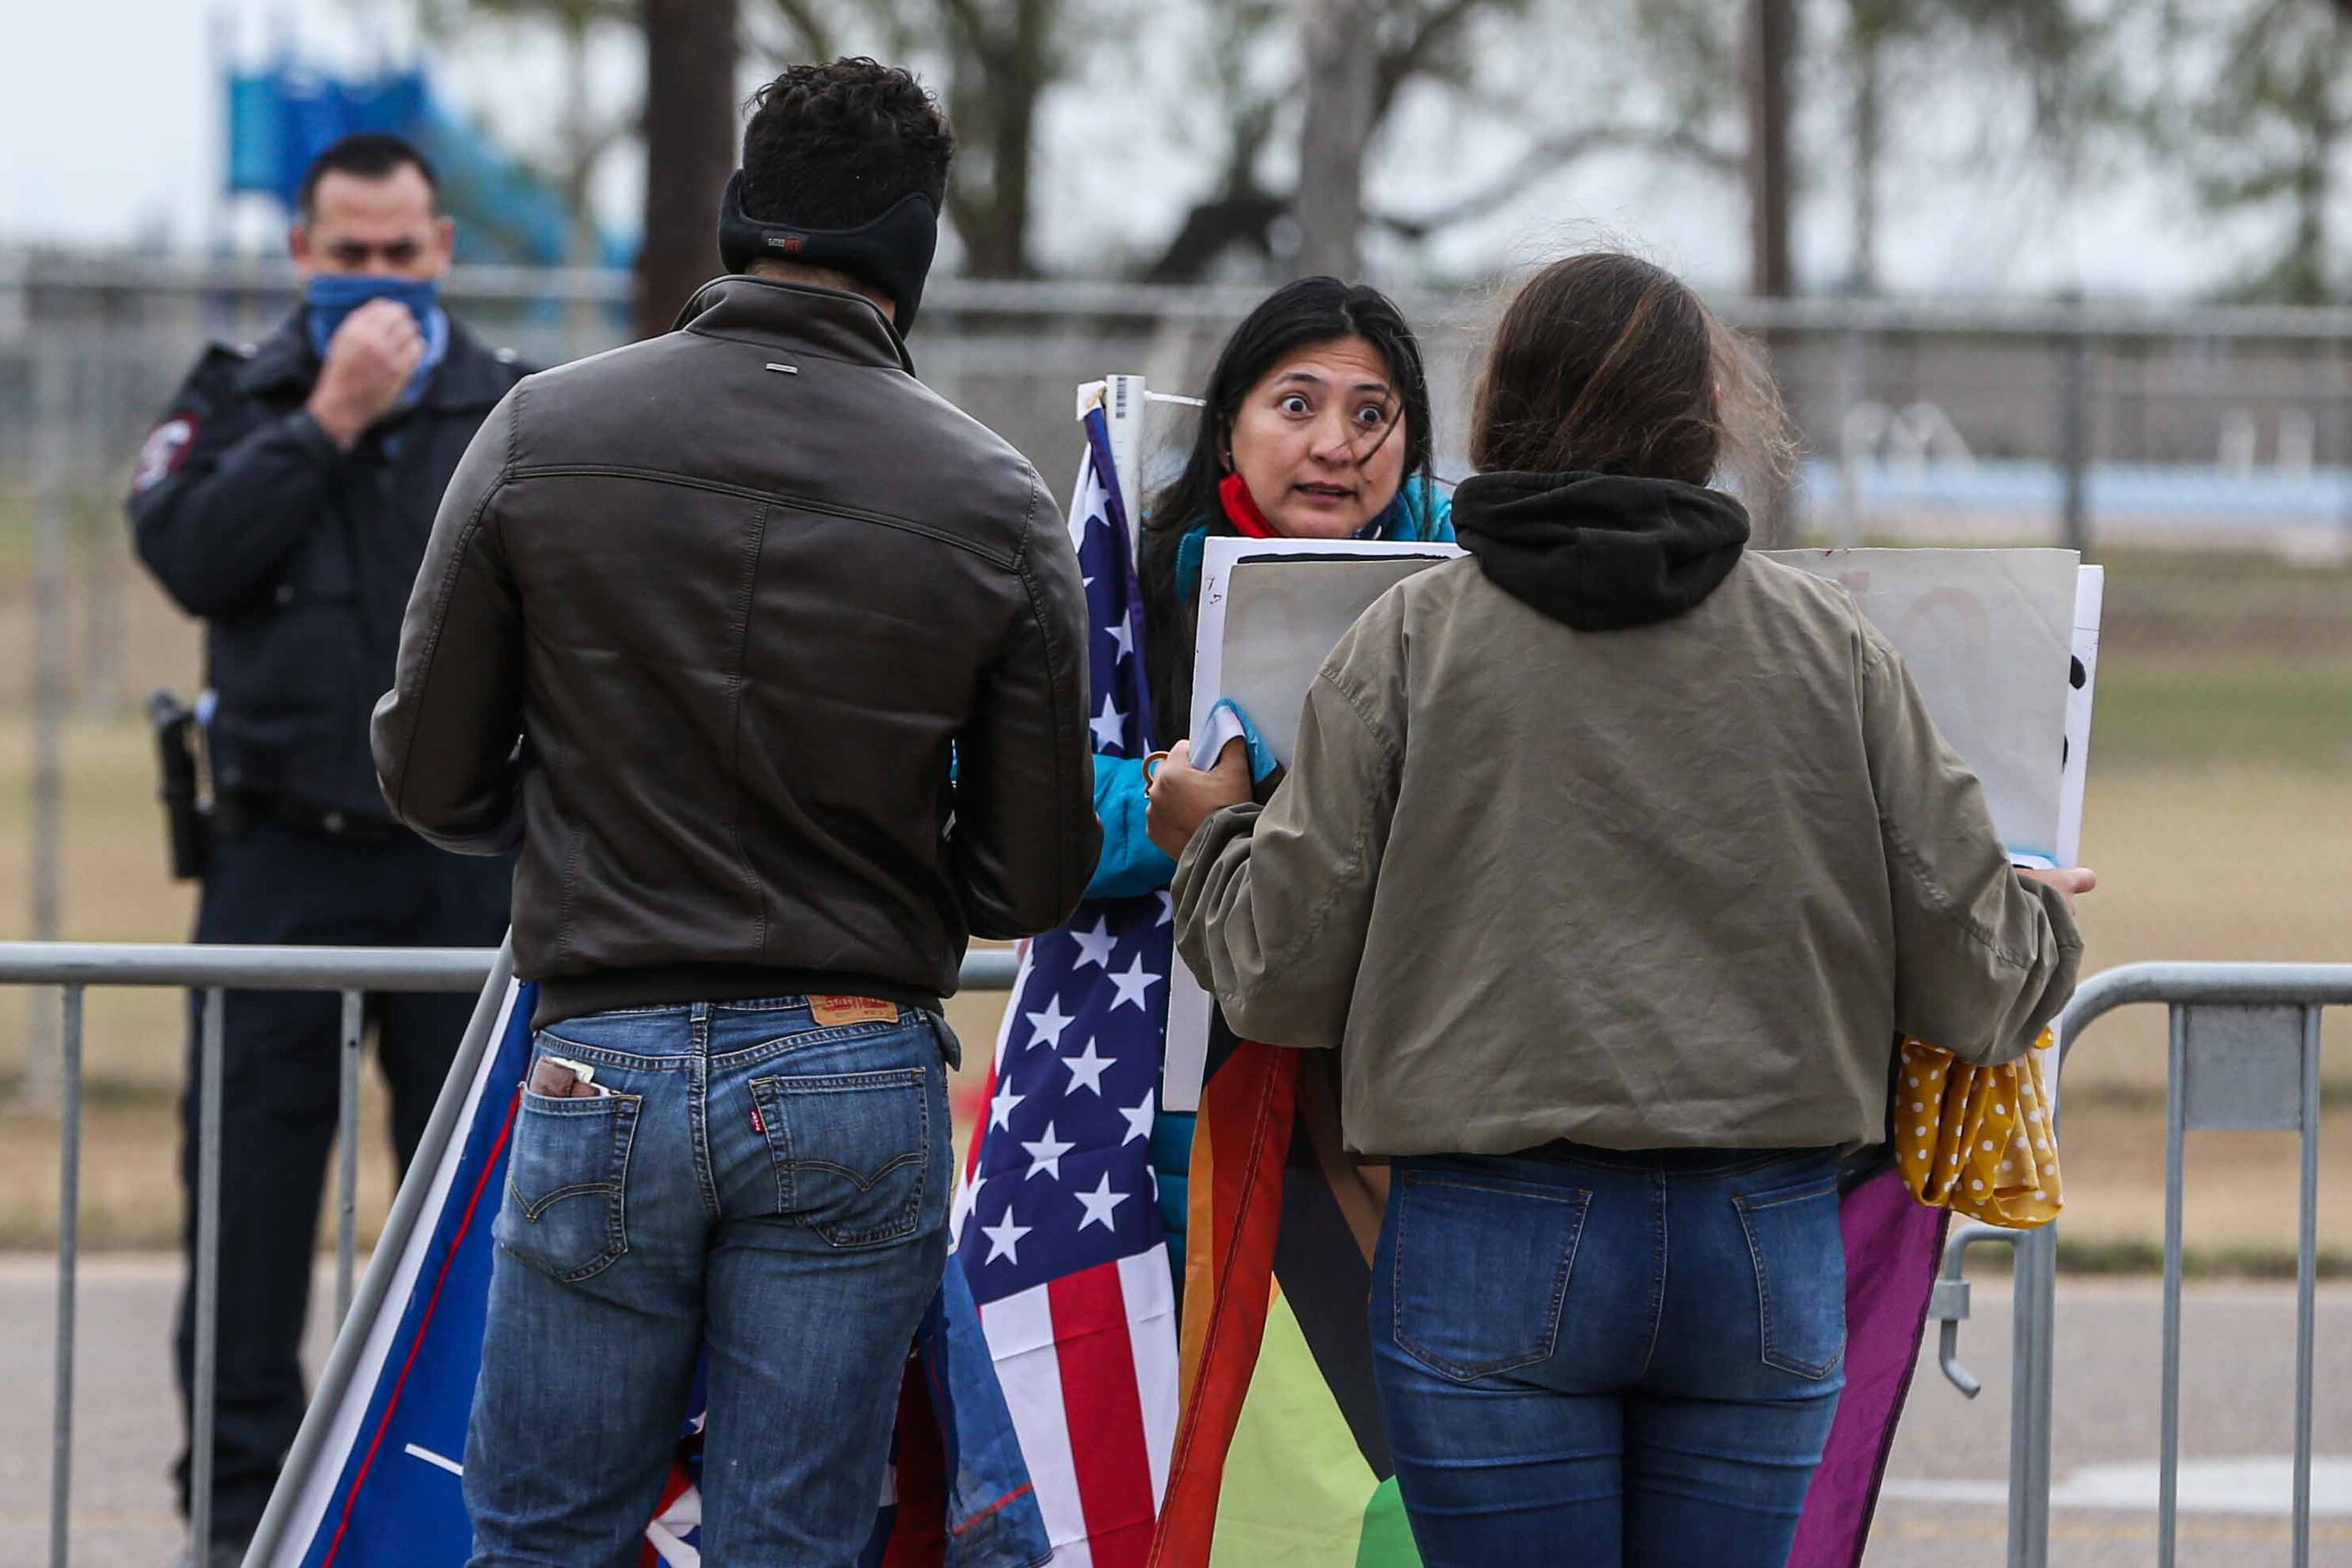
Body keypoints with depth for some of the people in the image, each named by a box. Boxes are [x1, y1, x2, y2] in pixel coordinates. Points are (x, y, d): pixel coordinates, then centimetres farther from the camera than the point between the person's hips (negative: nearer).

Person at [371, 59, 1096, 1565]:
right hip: (859, 1080, 0)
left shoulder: (543, 435, -3)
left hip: (606, 1066, 0)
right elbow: (1035, 881, 0)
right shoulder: (997, 506, -4)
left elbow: (431, 777, 2)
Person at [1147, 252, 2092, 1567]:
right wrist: (2048, 921, 30)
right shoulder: (1830, 644, 5)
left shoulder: (1412, 643, -1)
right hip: (1768, 1243, 2)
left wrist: (1210, 839, 23)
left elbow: (1283, 977, 1)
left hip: (1498, 1234, -2)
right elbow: (1970, 982, 6)